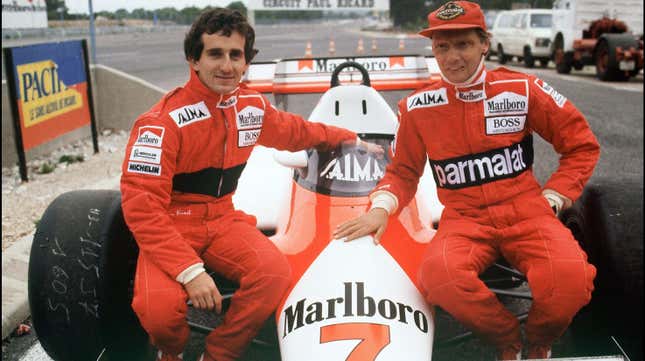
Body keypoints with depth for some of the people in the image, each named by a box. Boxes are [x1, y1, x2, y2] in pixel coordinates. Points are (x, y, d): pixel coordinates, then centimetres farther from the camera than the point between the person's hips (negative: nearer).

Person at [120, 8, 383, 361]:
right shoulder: (162, 121, -19)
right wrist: (189, 270, -30)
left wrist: (350, 138, 33)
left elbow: (295, 131, 22)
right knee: (160, 308, -32)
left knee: (274, 272, -25)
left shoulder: (254, 106, 1)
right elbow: (142, 205, -22)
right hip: (170, 226, -4)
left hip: (223, 219, 5)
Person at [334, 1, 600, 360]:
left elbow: (582, 144, 9)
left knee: (570, 276, -31)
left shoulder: (522, 89, -1)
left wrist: (554, 196, 0)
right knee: (439, 274, -34)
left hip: (526, 210, 0)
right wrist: (381, 207, -7)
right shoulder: (418, 107, 1)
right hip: (464, 219, 1)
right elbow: (403, 171, 12)